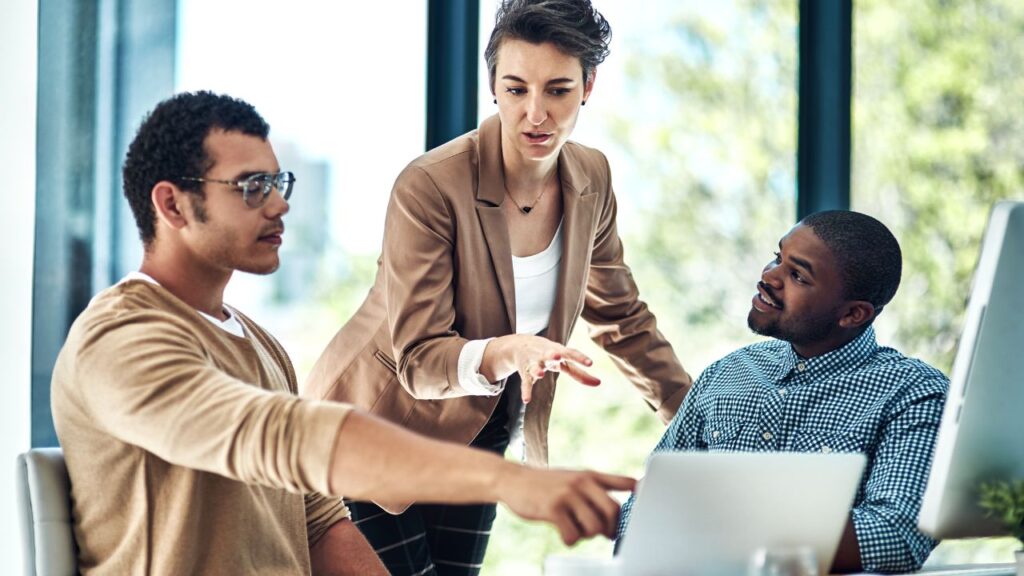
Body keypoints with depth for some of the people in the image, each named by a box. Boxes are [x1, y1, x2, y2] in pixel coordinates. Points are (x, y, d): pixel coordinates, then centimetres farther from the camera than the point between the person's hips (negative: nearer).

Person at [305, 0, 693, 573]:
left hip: (478, 437, 5)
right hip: (373, 427, -5)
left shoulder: (592, 181, -5)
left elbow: (622, 317, 11)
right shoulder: (430, 187, -25)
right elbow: (418, 359, -26)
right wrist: (506, 353, -45)